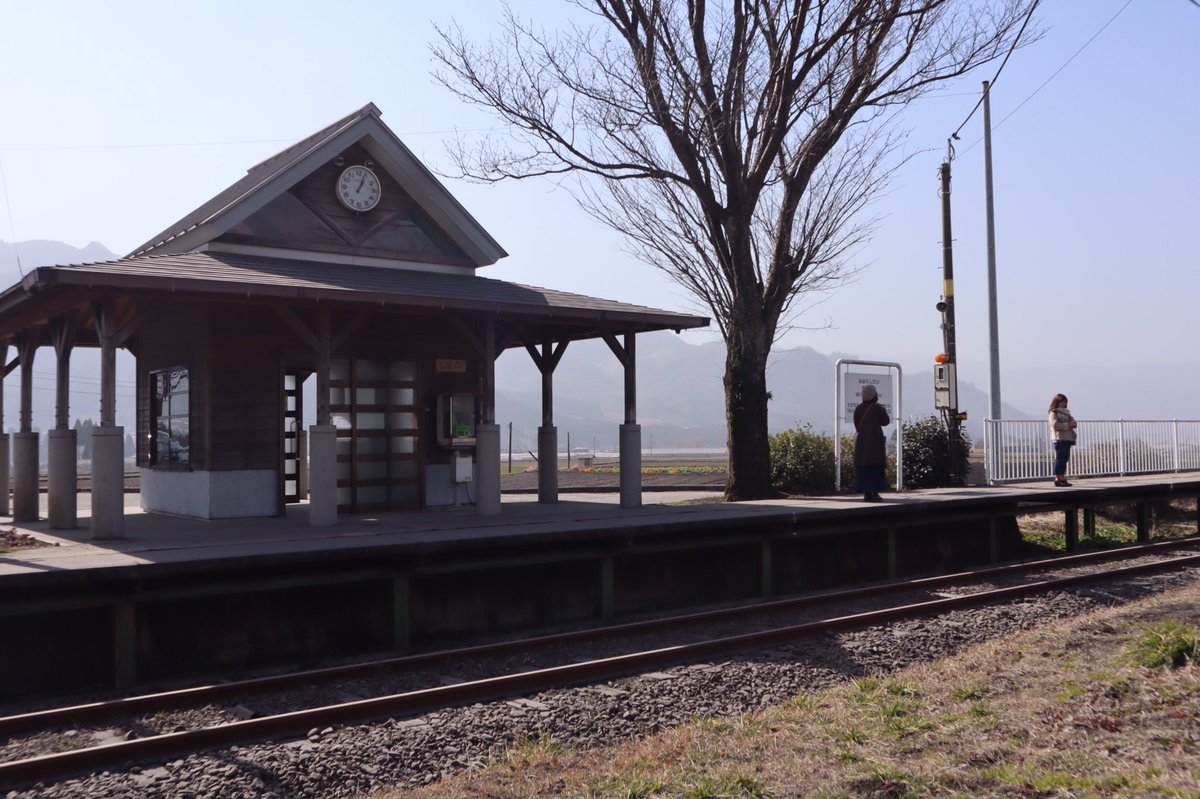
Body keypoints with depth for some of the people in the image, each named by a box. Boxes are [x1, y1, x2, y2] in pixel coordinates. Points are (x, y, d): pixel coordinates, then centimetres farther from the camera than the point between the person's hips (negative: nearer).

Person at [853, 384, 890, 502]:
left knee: (864, 468, 5)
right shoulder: (877, 408, -7)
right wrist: (884, 412, 19)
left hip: (861, 441, 4)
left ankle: (866, 493, 3)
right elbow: (886, 422, 3)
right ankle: (875, 493, -9)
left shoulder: (858, 408, 5)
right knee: (876, 467, -2)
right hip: (875, 440, -4)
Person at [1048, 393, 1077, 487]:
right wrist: (1068, 425, -18)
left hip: (1067, 439, 8)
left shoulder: (1066, 412, 22)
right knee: (1060, 459, -9)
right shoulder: (1053, 413, -4)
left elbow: (1072, 421, 20)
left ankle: (1062, 477, 12)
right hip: (1059, 439, -8)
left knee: (1065, 458, 8)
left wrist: (1073, 423, -4)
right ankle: (1057, 478, -9)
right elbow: (1055, 425, -17)